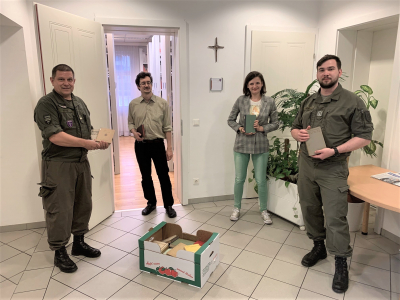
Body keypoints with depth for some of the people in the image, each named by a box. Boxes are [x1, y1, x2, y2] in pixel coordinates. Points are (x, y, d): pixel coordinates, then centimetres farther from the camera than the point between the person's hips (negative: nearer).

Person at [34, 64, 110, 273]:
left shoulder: (80, 103, 14)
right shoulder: (46, 104, -11)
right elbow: (55, 136, -21)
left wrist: (99, 142, 0)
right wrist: (85, 143, -20)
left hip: (81, 162, 8)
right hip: (58, 165, -7)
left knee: (83, 205, 15)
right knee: (60, 210, 0)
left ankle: (79, 243, 33)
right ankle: (59, 252, 19)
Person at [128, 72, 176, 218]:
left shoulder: (162, 103, -3)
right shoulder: (133, 104, 2)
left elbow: (167, 127, -3)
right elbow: (130, 122, 12)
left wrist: (169, 148, -7)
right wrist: (134, 132, -11)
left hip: (157, 144, -2)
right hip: (141, 145, 2)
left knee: (163, 175, 3)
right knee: (146, 176, 14)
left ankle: (168, 205, 18)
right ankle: (151, 202, 32)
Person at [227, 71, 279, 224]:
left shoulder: (270, 102, -1)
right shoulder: (241, 100, -1)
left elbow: (275, 124, 4)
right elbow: (231, 120, 5)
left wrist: (262, 128, -13)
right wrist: (240, 128, -12)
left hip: (260, 146, 0)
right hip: (241, 144, 0)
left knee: (261, 181, 7)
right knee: (239, 179, 9)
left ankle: (264, 210, 28)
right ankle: (236, 208, 30)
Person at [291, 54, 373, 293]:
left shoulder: (352, 102, -4)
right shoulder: (308, 102, 12)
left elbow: (364, 136, -7)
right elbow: (295, 127, 20)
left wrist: (334, 150, -19)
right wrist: (298, 134, -5)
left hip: (333, 169, -5)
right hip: (306, 164, 6)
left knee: (335, 217, -3)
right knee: (310, 209, 14)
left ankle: (341, 264, 15)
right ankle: (319, 247, 35)